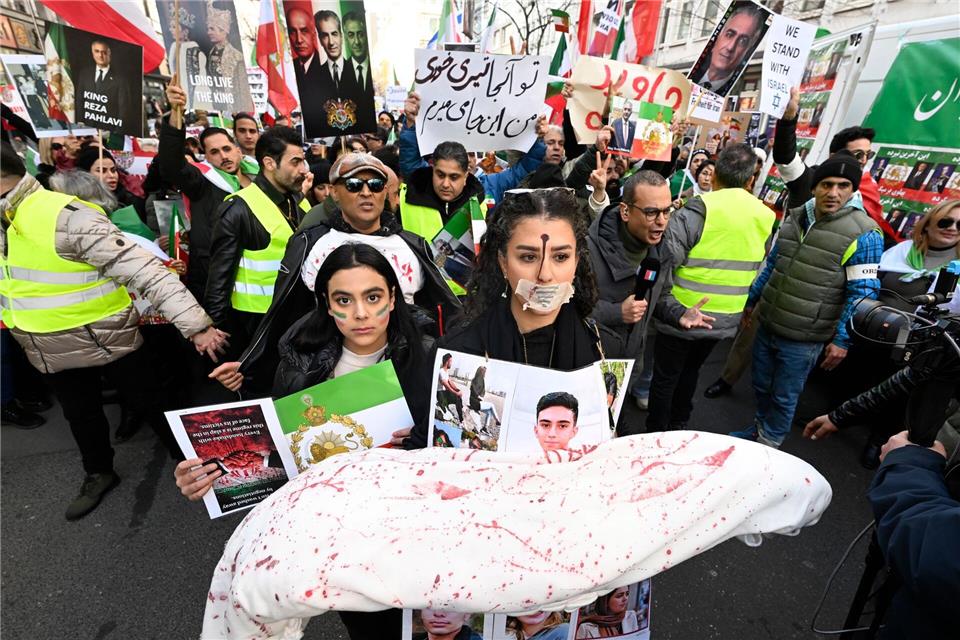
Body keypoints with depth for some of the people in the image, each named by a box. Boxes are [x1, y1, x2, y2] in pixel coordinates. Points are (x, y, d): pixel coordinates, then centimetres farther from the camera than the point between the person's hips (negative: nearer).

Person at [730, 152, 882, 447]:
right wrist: (751, 299, 19)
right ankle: (759, 427, 44)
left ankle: (768, 444, 30)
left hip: (803, 339, -5)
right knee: (761, 386, 21)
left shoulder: (863, 234, -13)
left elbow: (862, 293, -11)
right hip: (767, 326, 5)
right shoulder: (794, 218, 4)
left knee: (784, 398, 10)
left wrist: (843, 340, -13)